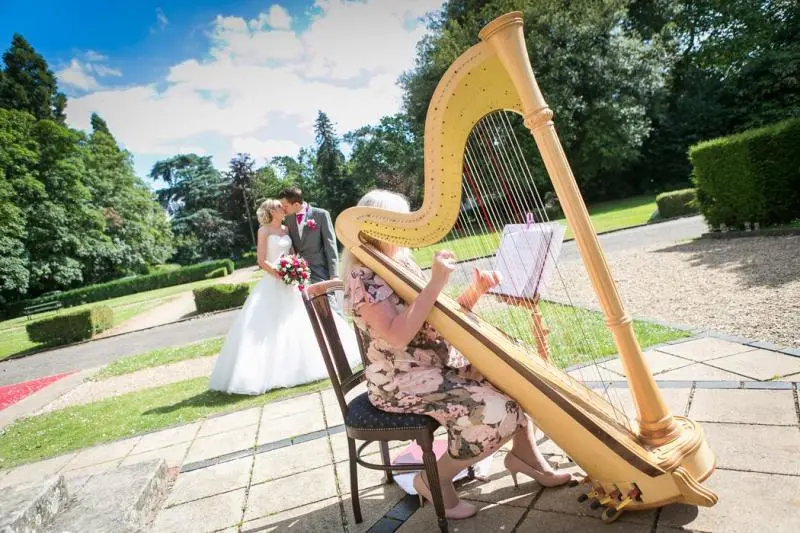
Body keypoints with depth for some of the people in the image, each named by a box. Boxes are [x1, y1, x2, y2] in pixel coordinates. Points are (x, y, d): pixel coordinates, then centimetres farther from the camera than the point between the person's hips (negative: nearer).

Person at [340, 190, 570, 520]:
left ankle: (524, 454, 19)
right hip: (401, 381, -9)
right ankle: (436, 480, 1)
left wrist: (473, 292, -6)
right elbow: (397, 337, -29)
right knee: (497, 412, -20)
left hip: (439, 363, 9)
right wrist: (435, 283, -30)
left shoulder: (400, 262, 9)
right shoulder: (363, 276, -17)